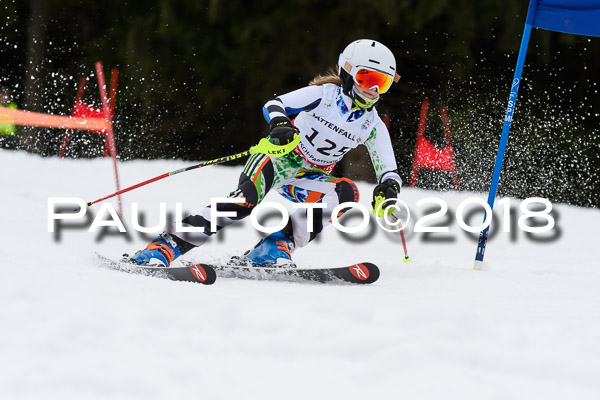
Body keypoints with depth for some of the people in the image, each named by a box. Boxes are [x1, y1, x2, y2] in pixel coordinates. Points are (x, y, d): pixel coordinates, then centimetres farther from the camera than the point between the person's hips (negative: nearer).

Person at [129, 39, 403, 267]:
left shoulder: (373, 126, -1)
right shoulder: (325, 94, -10)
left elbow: (388, 171, -1)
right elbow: (274, 105, -19)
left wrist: (389, 187, -25)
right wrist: (279, 123, -43)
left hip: (307, 179, 4)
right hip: (277, 157, -4)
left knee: (347, 193, -26)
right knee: (245, 200, -33)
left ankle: (277, 245, -27)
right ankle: (168, 245, -34)